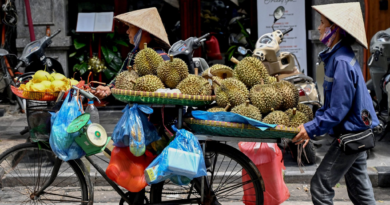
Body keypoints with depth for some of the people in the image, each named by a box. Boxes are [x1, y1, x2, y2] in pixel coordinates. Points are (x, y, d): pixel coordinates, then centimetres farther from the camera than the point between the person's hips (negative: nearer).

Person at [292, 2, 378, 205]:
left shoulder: (342, 62, -23)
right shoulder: (337, 56, 9)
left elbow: (338, 110, -23)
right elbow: (331, 102, 15)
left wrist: (311, 129, -18)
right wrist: (313, 124, 9)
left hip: (350, 134, -10)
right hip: (357, 130, 10)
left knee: (320, 186, -4)